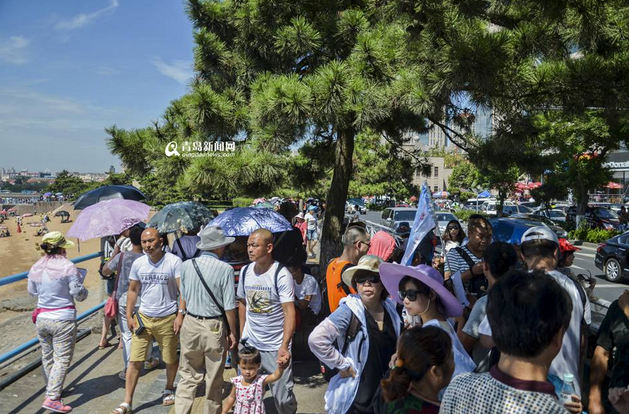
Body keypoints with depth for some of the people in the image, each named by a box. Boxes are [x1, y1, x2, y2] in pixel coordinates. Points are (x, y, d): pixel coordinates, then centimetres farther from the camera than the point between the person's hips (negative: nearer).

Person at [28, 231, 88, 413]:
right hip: (63, 319, -6)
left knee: (47, 357, 20)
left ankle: (53, 390, 36)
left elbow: (31, 292, 18)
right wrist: (83, 289, 7)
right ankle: (52, 398, -3)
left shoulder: (35, 268, 2)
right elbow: (80, 295, -13)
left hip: (42, 318, 6)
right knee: (61, 359, 1)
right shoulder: (68, 267, -16)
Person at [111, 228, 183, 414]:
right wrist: (129, 316, 4)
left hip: (167, 319, -3)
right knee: (134, 361, 2)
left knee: (170, 359, 12)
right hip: (143, 318, 3)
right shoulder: (138, 263, 1)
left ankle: (169, 390, 36)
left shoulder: (174, 261, -11)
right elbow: (133, 291, 9)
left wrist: (181, 315, -16)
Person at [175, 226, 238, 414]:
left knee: (188, 376, 15)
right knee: (214, 379, 14)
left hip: (190, 323, 4)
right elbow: (229, 307, -13)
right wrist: (232, 332, -2)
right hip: (214, 327, -3)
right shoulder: (225, 269, -15)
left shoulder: (186, 265, -2)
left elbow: (183, 299, 7)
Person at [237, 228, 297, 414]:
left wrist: (284, 346, -28)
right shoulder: (245, 271, 3)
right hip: (249, 343, 5)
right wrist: (241, 335, 11)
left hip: (275, 347, -4)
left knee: (282, 395, 2)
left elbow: (289, 313, -19)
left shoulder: (281, 275, -14)